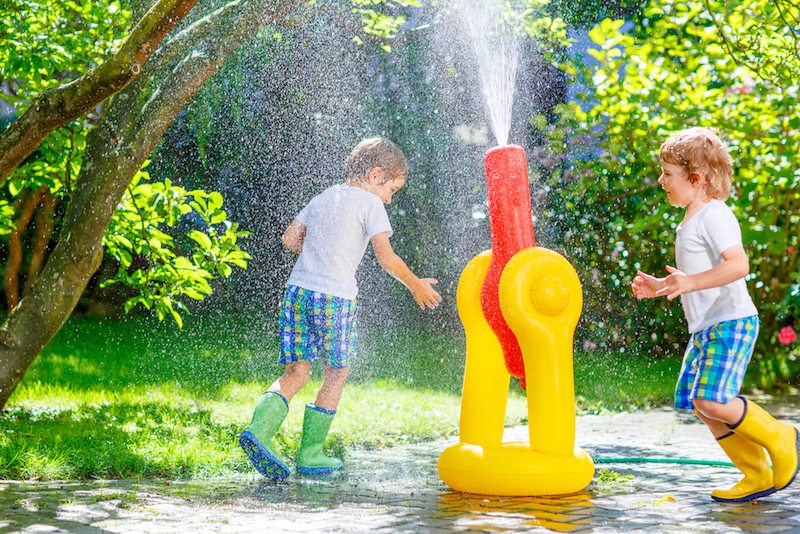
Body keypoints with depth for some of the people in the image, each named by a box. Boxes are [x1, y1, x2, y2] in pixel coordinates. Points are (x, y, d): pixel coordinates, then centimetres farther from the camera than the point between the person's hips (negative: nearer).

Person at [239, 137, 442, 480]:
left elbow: (290, 239, 21)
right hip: (335, 298, -6)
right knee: (336, 375, 10)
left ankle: (259, 430, -14)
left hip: (297, 290, 6)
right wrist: (416, 285, 6)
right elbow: (386, 258, -8)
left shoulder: (322, 198, 19)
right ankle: (310, 454, 11)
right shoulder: (369, 204, -1)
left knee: (296, 372, 9)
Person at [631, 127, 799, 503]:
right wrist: (658, 286, 20)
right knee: (698, 404, 7)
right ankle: (757, 476, 15)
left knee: (713, 401, -20)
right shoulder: (691, 222, 18)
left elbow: (738, 265, -28)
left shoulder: (714, 215, -14)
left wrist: (690, 283, -34)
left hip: (730, 323, -10)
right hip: (706, 329, 10)